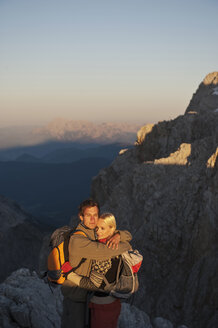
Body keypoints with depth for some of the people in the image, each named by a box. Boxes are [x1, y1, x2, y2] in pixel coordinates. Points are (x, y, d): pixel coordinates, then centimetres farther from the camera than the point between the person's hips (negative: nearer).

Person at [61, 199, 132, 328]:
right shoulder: (77, 240, -32)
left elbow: (128, 235, 0)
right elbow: (107, 251, -39)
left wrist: (118, 236, -24)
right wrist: (126, 246, -21)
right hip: (74, 293, -8)